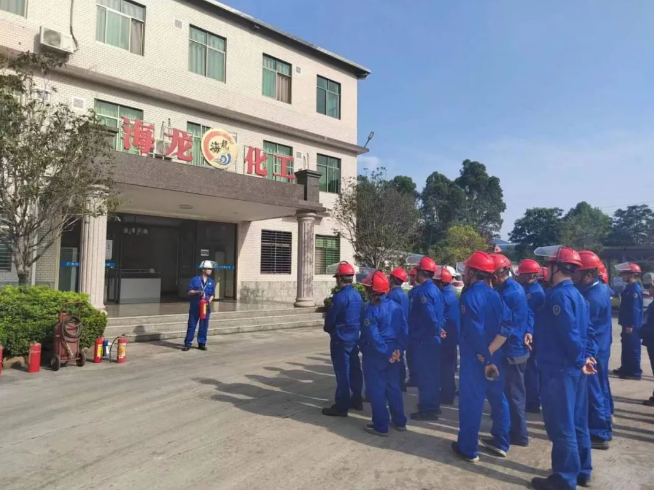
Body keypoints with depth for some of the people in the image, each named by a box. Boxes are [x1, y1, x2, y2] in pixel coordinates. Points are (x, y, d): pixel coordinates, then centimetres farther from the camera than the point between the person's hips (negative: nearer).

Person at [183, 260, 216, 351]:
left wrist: (209, 301, -6)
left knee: (204, 326, 6)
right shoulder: (195, 279, -3)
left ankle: (202, 343, 17)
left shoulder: (211, 282, 8)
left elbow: (212, 294, 11)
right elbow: (190, 292, -3)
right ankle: (188, 344, 8)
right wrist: (197, 292, -20)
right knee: (191, 325, 1)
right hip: (195, 307, -3)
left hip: (206, 307, 3)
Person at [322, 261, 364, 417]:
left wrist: (328, 329, 6)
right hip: (354, 338, 8)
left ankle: (341, 407, 4)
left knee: (342, 372, -2)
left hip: (341, 339, -8)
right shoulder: (357, 295, 7)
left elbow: (331, 317, -13)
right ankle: (356, 400, 28)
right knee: (354, 369, 16)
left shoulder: (340, 296, -19)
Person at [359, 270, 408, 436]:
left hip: (375, 355, -7)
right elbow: (404, 330, 1)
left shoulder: (371, 309, -17)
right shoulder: (396, 306, 3)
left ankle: (380, 426, 11)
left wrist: (386, 352, -15)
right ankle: (400, 421, 28)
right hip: (393, 355, 7)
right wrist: (398, 349, -2)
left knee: (376, 390, 4)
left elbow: (372, 337, -22)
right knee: (393, 387, 18)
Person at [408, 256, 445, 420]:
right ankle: (433, 405, 27)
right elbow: (440, 313, 14)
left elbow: (429, 315, -27)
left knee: (424, 375, -1)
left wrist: (437, 330, -15)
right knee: (432, 374, 17)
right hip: (433, 339, 9)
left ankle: (427, 409, 7)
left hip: (423, 339, -9)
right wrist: (439, 330, 10)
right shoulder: (435, 289, 11)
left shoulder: (421, 291, -18)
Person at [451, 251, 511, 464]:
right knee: (498, 398, 17)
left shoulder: (469, 296, -16)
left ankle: (468, 449, 14)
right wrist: (490, 352, -12)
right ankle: (500, 442, 32)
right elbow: (507, 325, -6)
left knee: (470, 402, 4)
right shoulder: (495, 295, 3)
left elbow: (475, 332, -23)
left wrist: (484, 358, -14)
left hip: (475, 359, -7)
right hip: (494, 357, 7)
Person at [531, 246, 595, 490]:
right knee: (576, 422, 17)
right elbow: (584, 330, 14)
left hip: (559, 369, -10)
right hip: (573, 368, 10)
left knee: (560, 425, 1)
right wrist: (582, 359, 9)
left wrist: (579, 360, -12)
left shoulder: (558, 295, -18)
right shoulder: (576, 294, 12)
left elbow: (568, 333, -23)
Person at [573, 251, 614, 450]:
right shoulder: (601, 288, 5)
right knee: (600, 388, 19)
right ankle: (604, 427, 32)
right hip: (600, 348, 10)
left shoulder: (592, 298, -26)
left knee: (592, 391, 1)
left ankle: (599, 435, 11)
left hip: (590, 350, -10)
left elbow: (585, 329, -22)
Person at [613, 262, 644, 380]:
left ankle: (635, 372, 4)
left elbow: (635, 308, -22)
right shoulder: (629, 288, 12)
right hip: (627, 324, 10)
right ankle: (625, 368, 26)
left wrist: (630, 325, -22)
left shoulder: (635, 289, -18)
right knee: (626, 347, 17)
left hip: (632, 326, -10)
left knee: (633, 348, -2)